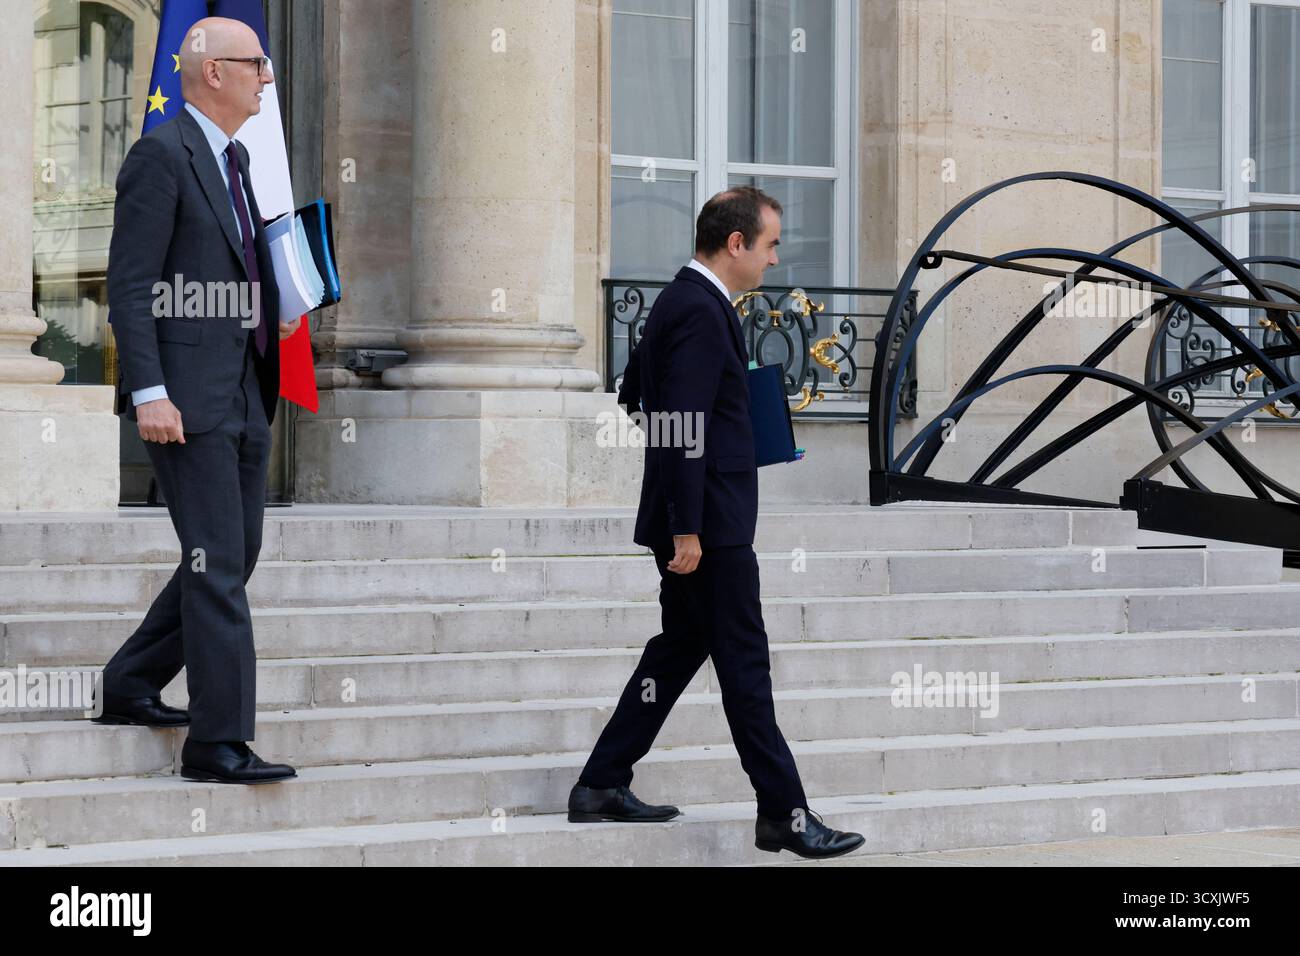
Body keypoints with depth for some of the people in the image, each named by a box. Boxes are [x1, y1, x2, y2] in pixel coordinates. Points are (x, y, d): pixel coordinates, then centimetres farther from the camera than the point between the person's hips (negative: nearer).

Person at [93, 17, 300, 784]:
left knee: (233, 558, 13)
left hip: (244, 396, 9)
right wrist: (148, 393, -21)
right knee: (218, 563, -10)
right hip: (187, 397, -9)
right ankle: (219, 742, -7)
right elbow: (131, 286, -15)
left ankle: (131, 688, 26)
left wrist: (279, 308, 12)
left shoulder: (236, 159, 18)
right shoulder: (162, 155, -10)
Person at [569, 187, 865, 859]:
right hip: (709, 522, -10)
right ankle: (784, 814, 0)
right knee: (744, 662, -5)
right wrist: (687, 527, -23)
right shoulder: (702, 313, -18)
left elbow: (633, 393, 25)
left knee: (679, 646, 16)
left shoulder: (679, 301, 14)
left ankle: (601, 787, 19)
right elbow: (685, 422, -23)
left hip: (701, 518, 10)